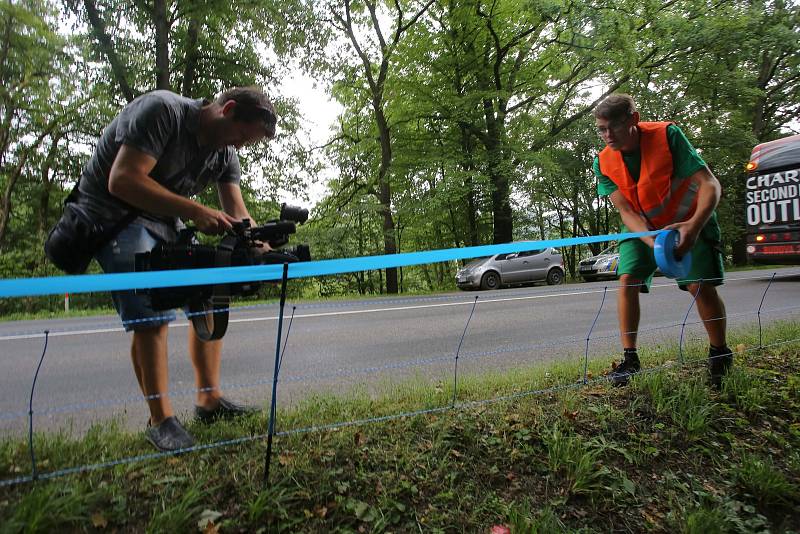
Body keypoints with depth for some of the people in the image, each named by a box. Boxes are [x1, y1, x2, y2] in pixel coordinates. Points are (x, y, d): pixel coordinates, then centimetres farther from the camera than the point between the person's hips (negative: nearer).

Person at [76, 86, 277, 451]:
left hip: (165, 219, 7)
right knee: (152, 313, -19)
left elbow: (238, 215, -6)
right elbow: (122, 180, -28)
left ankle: (209, 400, 8)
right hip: (113, 213, -7)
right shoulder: (162, 110, -20)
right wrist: (196, 212, -33)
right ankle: (160, 420, -8)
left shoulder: (225, 153, 1)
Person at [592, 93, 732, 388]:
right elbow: (626, 211, -20)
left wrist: (694, 226, -46)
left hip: (689, 221, -2)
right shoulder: (603, 162, -17)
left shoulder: (667, 135, -25)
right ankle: (630, 358, -5)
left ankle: (720, 354, 15)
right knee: (627, 280, -15)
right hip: (641, 228, 2)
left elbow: (710, 184, -28)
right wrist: (651, 241, -38)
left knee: (700, 285, -11)